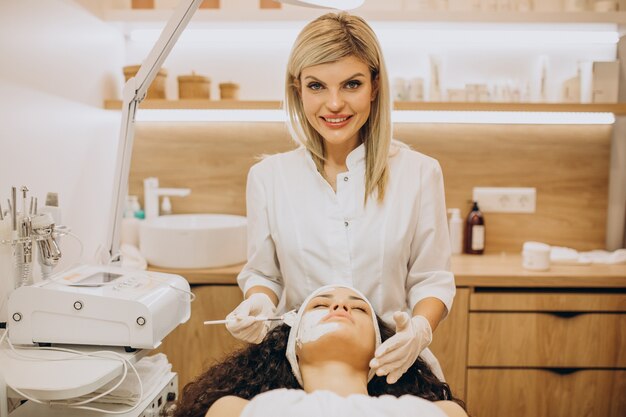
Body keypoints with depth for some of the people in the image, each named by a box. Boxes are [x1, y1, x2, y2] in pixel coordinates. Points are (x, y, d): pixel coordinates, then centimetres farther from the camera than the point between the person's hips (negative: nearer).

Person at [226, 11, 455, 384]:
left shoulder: (420, 173, -2)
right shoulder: (268, 176, 1)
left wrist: (420, 330, -16)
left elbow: (432, 279, 4)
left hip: (390, 365, 0)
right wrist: (258, 305, -10)